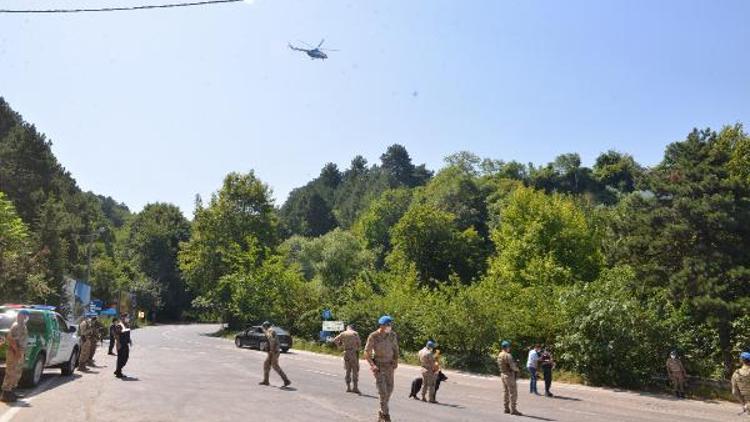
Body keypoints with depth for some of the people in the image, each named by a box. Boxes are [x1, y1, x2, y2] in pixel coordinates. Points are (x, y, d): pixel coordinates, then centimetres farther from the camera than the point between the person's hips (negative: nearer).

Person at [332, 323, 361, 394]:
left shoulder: (343, 333, 8)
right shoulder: (355, 333, -1)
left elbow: (335, 340, 5)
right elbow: (359, 343, -6)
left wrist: (340, 345, 15)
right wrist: (358, 348, 12)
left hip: (346, 353, 4)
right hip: (354, 352, -4)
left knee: (348, 370, 13)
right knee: (355, 370, -1)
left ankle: (348, 387, 13)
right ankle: (355, 387, -7)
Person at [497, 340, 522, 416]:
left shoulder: (499, 355, 9)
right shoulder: (508, 355, -19)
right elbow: (512, 366, -23)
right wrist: (517, 369, 0)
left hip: (503, 374, 9)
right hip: (509, 375, -9)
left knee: (505, 392, 13)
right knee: (513, 392, -5)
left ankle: (506, 408, 17)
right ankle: (513, 409, -5)